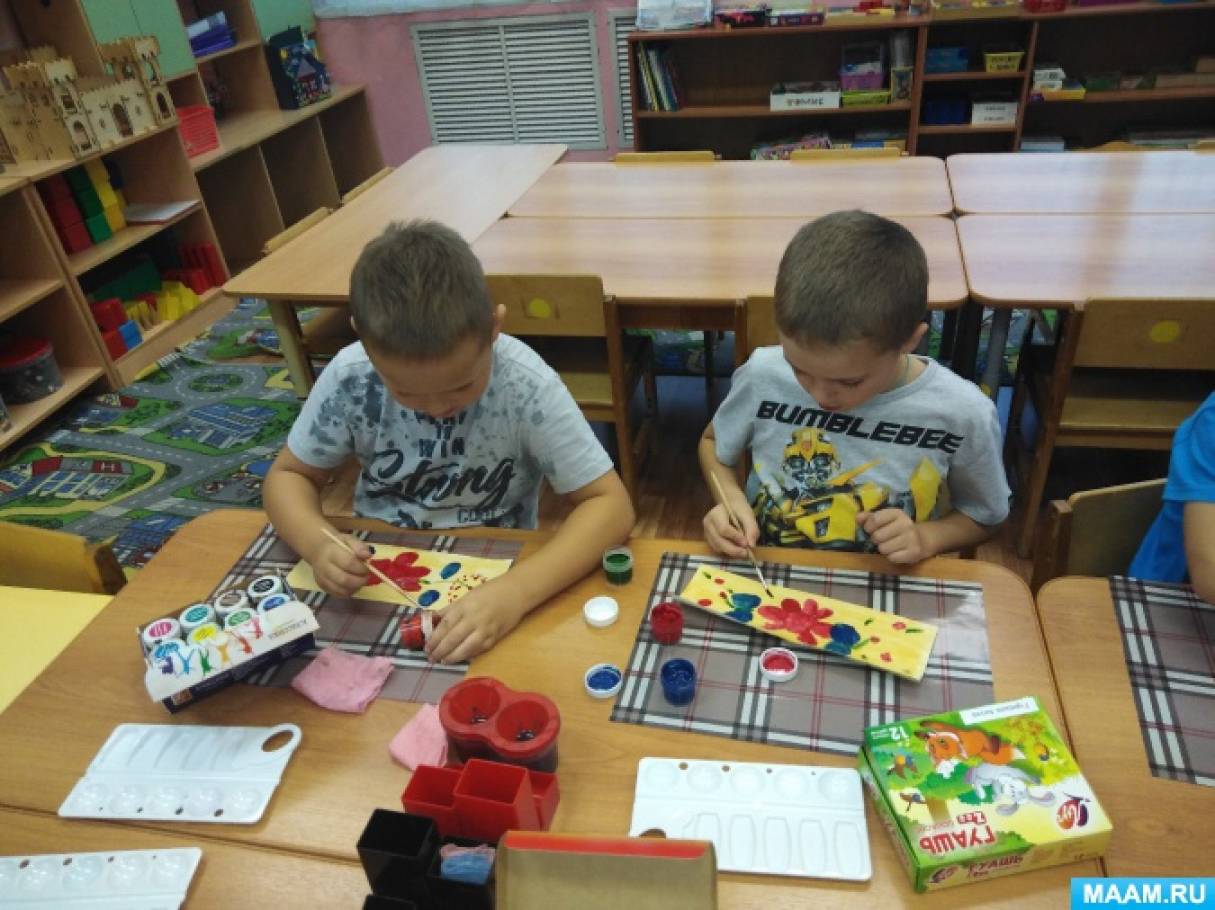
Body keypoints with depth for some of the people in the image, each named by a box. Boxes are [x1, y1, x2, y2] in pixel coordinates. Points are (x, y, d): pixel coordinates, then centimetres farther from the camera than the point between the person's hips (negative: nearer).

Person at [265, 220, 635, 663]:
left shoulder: (525, 385, -23)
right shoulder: (350, 377, -16)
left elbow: (610, 504, -21)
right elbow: (288, 475, -1)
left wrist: (516, 592, -35)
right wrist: (317, 544, -22)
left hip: (490, 583, -2)